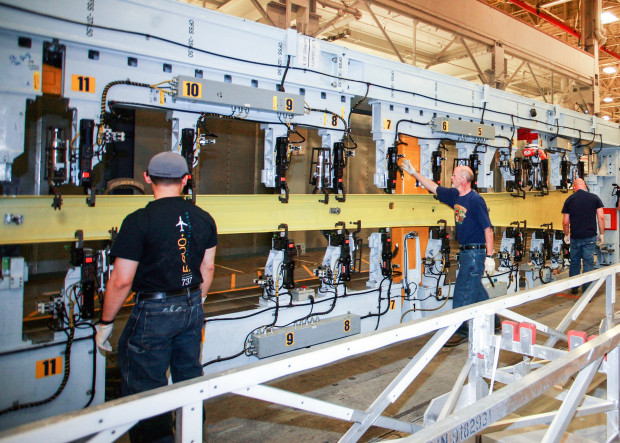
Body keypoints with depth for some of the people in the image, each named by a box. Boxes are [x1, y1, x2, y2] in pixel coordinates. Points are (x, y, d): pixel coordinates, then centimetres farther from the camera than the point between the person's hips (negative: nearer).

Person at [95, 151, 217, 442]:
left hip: (153, 312, -6)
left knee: (144, 389, 7)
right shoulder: (203, 219, 0)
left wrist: (105, 323, -3)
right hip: (191, 309, 7)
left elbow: (122, 280, -16)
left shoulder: (139, 221, -17)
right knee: (189, 377, 23)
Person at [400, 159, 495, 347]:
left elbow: (488, 228, -16)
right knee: (476, 290, 18)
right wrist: (414, 172, 22)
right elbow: (434, 188, 21)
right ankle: (493, 321, 34)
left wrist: (490, 256, -18)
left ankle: (461, 331, 5)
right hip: (466, 252, 9)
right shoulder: (455, 195, 9)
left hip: (476, 252, -9)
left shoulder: (475, 200, -15)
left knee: (463, 291, -5)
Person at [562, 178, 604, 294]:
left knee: (574, 262, 14)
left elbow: (565, 222, 1)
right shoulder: (594, 198, -1)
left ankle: (574, 288, 23)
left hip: (575, 237, 1)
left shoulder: (569, 199, 1)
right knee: (588, 263, 4)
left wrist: (566, 235, 15)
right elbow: (601, 217, -4)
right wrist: (602, 234, 5)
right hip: (590, 236, -1)